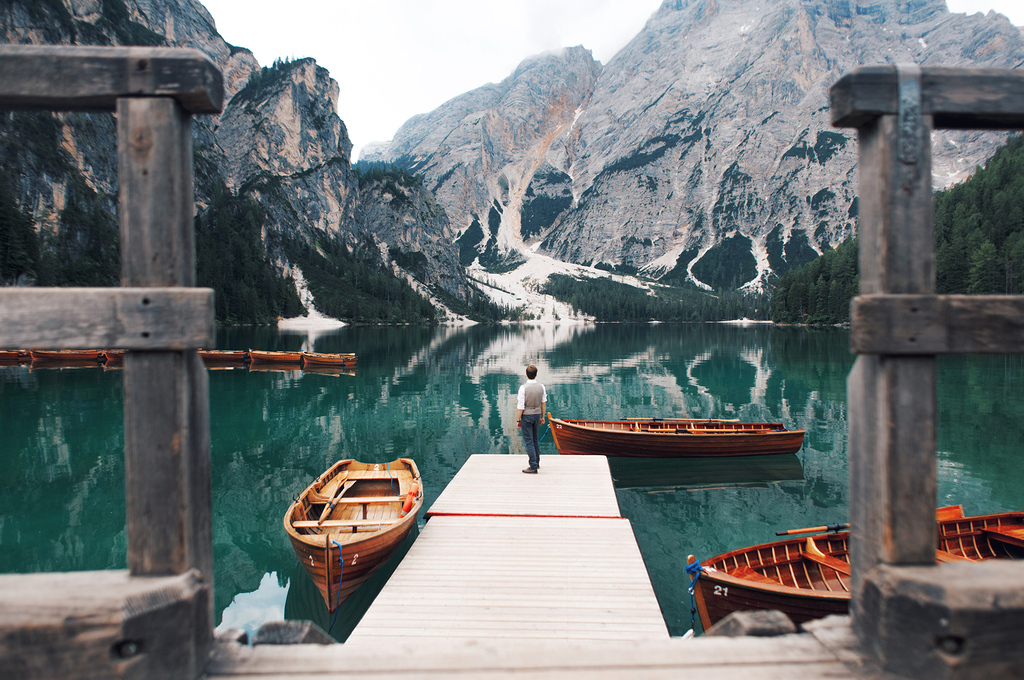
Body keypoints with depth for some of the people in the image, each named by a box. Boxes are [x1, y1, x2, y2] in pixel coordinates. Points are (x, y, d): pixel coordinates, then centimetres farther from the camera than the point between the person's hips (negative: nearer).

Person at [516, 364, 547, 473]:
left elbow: (521, 406, -15)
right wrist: (542, 417, 16)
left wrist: (518, 420, -7)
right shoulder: (541, 387, -3)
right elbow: (543, 403, 5)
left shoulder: (523, 388, -17)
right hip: (537, 415, 5)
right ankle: (537, 463, 28)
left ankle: (533, 467, 0)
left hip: (526, 416, -5)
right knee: (535, 440, 20)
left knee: (529, 441, -1)